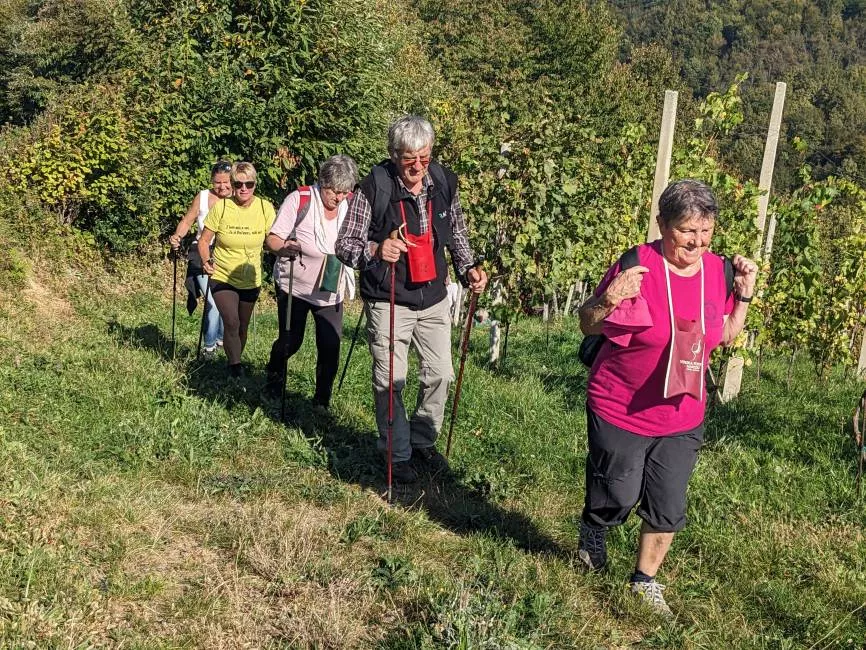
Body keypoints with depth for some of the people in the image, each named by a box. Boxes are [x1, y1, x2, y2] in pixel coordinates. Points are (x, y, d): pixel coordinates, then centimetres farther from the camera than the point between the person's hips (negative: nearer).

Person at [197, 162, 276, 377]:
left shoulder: (265, 208, -11)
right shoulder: (221, 207, -15)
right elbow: (204, 240, -7)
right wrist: (205, 260, -25)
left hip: (251, 280, 3)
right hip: (222, 277, -3)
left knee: (243, 326, 16)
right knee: (231, 323, -19)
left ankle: (235, 364, 40)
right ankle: (235, 368, -3)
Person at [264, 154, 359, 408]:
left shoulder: (350, 207, -3)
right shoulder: (299, 199, -14)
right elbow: (272, 239, -14)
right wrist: (284, 247, -37)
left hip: (331, 292, 3)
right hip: (295, 286, -3)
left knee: (330, 346, -3)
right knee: (290, 341, 8)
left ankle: (322, 401, 15)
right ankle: (274, 375, 41)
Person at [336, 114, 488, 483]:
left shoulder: (444, 182, -2)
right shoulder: (374, 187, -16)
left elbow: (456, 232, 15)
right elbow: (344, 244, -14)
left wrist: (468, 268, 0)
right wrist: (375, 250, -34)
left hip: (433, 298, 4)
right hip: (388, 301, -4)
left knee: (440, 374, 10)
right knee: (390, 381, 1)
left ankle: (424, 442, 32)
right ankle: (398, 455, 20)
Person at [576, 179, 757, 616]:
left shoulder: (717, 271, -1)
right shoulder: (636, 267, -19)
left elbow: (724, 336, 12)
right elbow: (588, 326, -11)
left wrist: (743, 294, -1)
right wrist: (609, 300, -31)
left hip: (681, 419, 5)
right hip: (619, 413, -4)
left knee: (668, 508, 10)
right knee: (618, 497, 8)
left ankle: (645, 580, 34)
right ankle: (592, 536, 43)